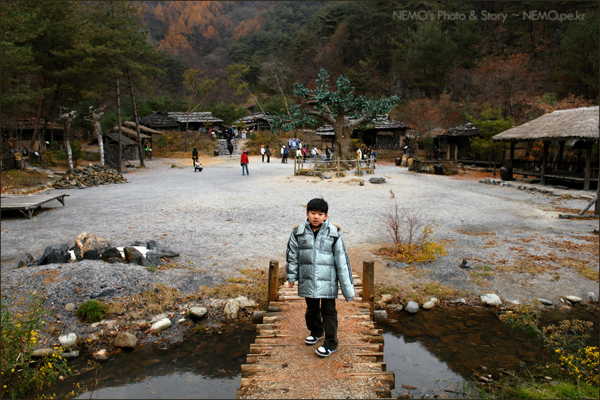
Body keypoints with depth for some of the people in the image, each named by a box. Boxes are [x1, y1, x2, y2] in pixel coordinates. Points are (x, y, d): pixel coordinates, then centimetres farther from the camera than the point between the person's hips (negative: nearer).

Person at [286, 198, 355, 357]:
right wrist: (291, 276, 11)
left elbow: (342, 260, -7)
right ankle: (316, 332, 45)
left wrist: (347, 287, -7)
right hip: (307, 280, 3)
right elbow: (292, 254, 9)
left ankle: (331, 342, 20)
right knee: (312, 308, 21)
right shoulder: (299, 233, -3)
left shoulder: (333, 234, -10)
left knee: (328, 311, 5)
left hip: (327, 281, -3)